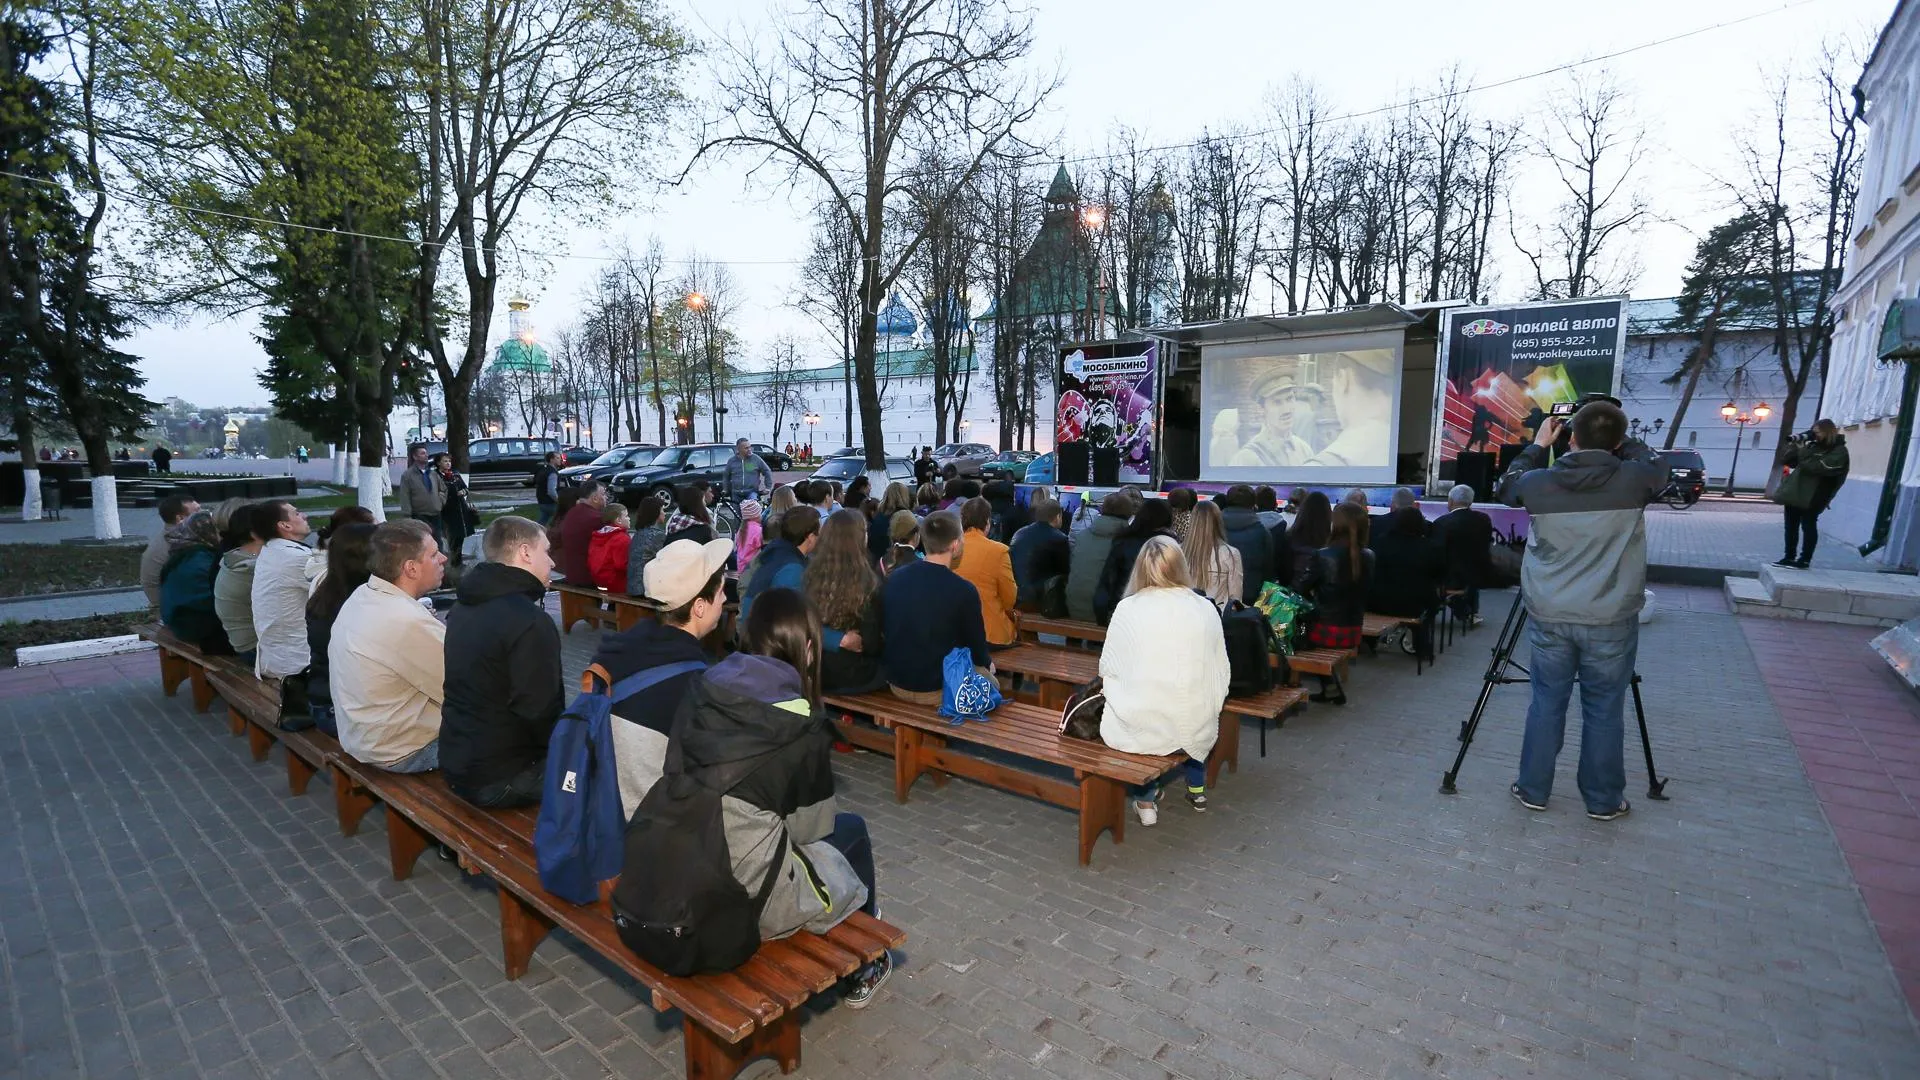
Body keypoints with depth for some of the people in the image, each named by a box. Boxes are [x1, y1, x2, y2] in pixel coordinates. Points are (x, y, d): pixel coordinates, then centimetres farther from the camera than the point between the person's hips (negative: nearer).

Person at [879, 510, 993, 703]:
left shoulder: (892, 579, -8)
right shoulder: (964, 591, -22)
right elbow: (977, 651, -9)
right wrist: (987, 664, 15)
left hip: (895, 683, 5)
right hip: (939, 691, -5)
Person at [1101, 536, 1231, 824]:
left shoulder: (1127, 609, -8)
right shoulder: (1205, 609, -3)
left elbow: (1106, 672, 0)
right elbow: (1220, 673, 4)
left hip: (1139, 730, -2)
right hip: (1196, 731, 3)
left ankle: (1145, 800, 27)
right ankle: (1197, 789, 46)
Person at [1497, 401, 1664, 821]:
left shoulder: (1538, 483, -6)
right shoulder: (1634, 480, -9)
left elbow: (1507, 485, 17)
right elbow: (1657, 466, 15)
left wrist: (1538, 445, 22)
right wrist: (1621, 441, 19)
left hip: (1548, 616, 1)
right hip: (1610, 620, -1)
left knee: (1547, 703, 12)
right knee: (1604, 710, 10)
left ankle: (1533, 789, 21)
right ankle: (1604, 800, 24)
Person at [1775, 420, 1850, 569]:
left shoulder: (1839, 452, -7)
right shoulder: (1813, 446, 14)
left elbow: (1815, 467, -20)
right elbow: (1787, 460, 13)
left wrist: (1803, 451, -12)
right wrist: (1797, 445, 0)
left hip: (1812, 497, -7)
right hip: (1794, 492, 7)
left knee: (1808, 526, 0)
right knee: (1791, 526, 9)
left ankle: (1805, 560, 5)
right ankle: (1789, 557, 17)